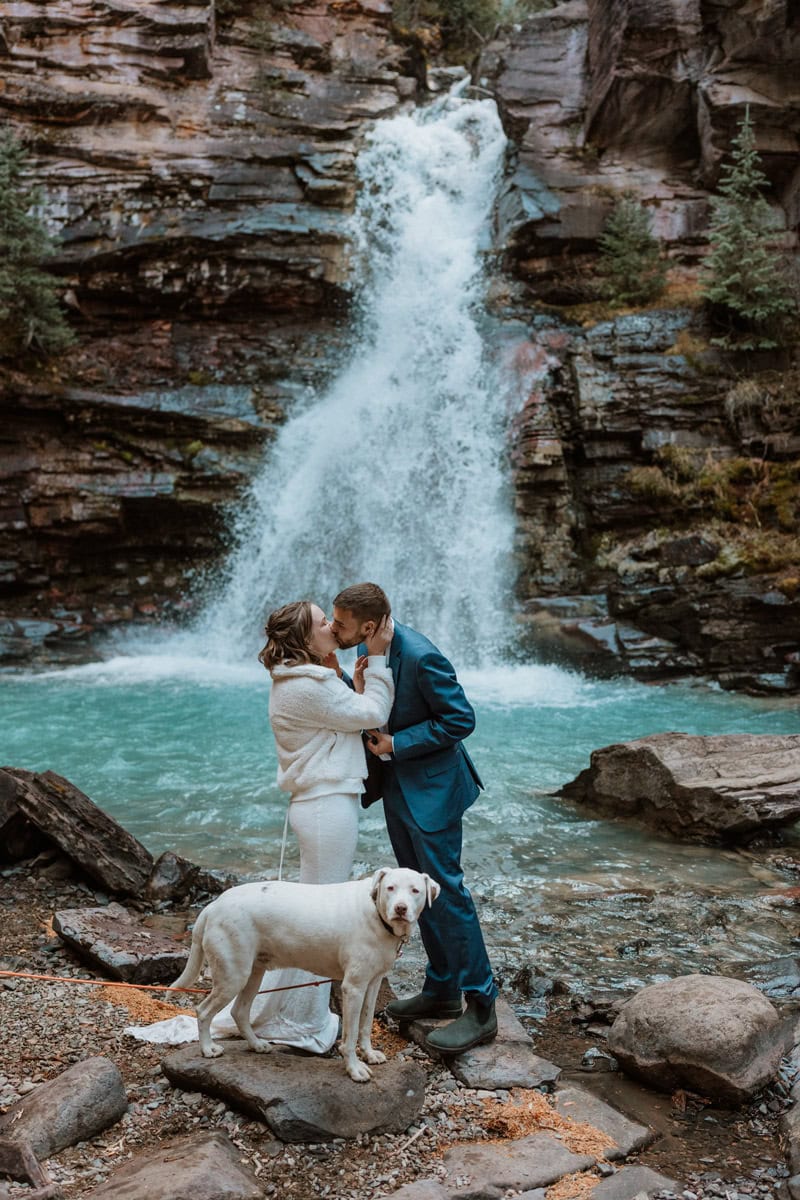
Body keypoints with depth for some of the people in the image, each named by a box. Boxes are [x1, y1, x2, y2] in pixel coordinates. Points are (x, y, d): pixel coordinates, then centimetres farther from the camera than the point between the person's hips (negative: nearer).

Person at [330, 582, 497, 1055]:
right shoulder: (371, 649, 0)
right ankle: (442, 989, 32)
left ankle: (481, 1008, 10)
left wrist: (397, 744, -20)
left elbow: (461, 719, -21)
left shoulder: (420, 656, -26)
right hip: (397, 786, 9)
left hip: (430, 788, -9)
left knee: (446, 891, -3)